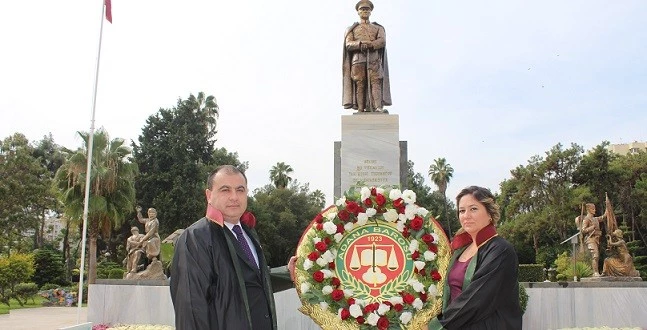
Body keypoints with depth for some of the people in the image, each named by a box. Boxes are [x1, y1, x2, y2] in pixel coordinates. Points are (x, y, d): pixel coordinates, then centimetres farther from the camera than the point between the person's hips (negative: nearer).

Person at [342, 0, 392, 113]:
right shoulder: (352, 29, 22)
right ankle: (360, 110, -14)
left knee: (375, 82, -16)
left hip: (374, 59, 0)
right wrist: (360, 44, -14)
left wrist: (370, 44, -13)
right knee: (360, 84, -9)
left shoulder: (378, 28, 23)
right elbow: (348, 44, 5)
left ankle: (379, 108, -27)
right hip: (358, 59, 0)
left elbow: (382, 41, 4)